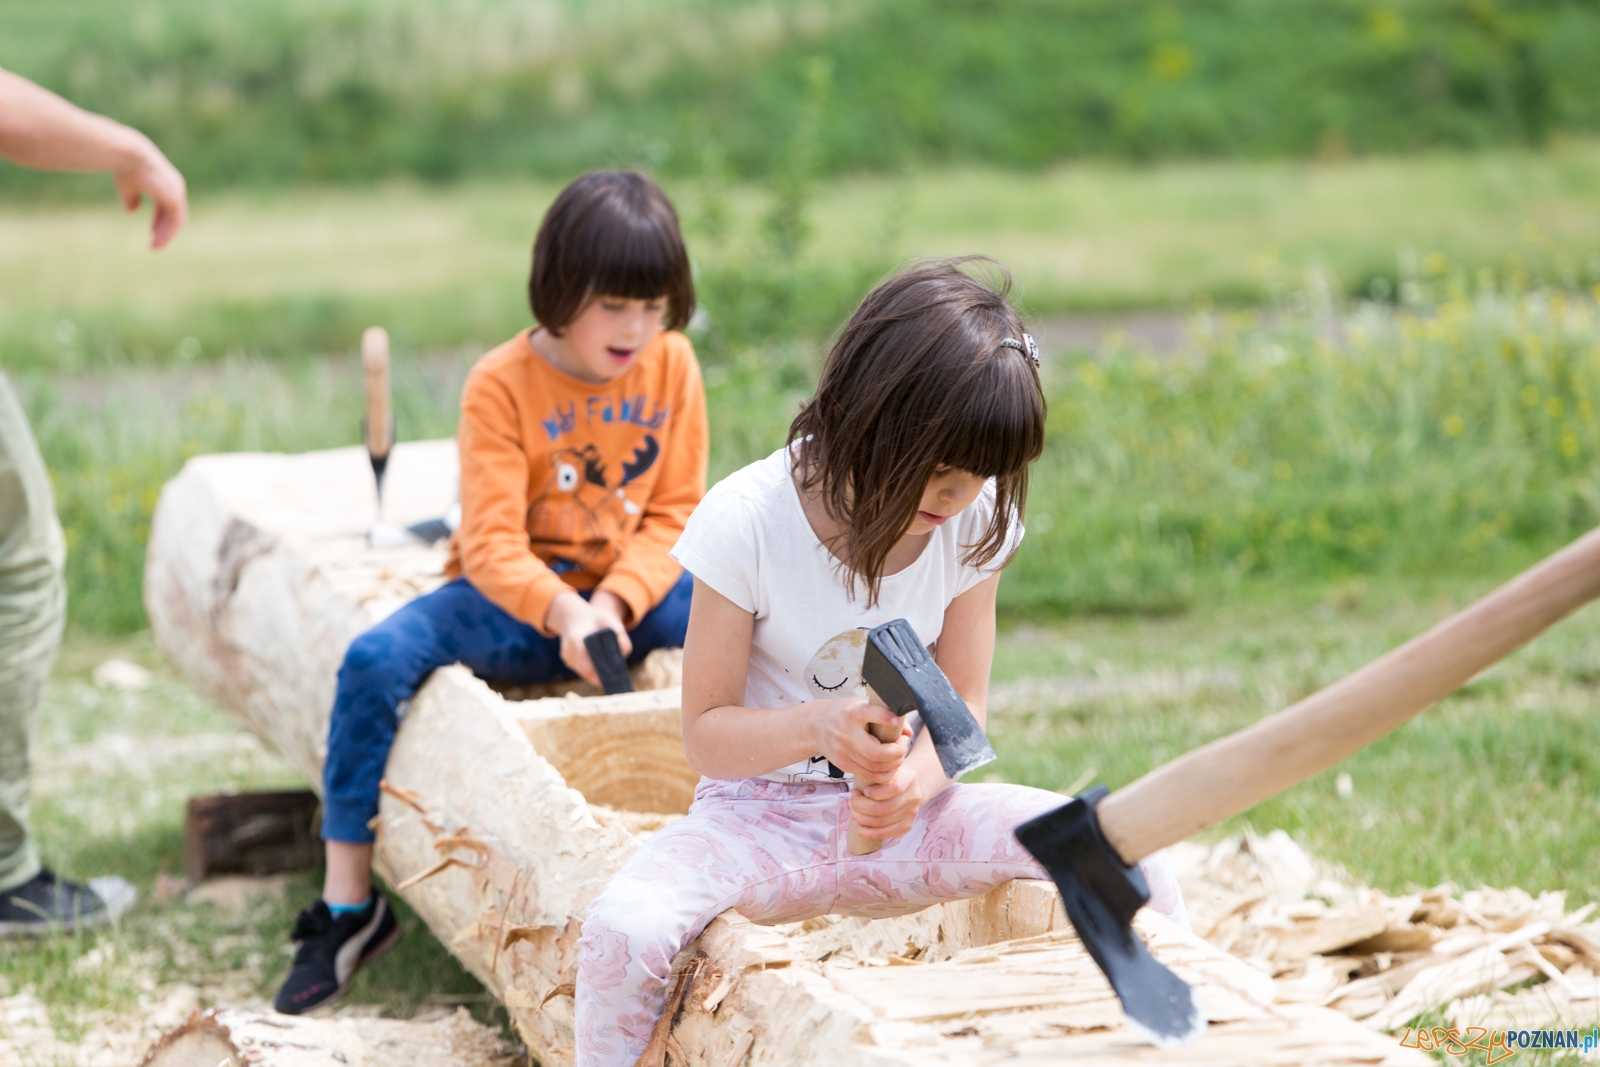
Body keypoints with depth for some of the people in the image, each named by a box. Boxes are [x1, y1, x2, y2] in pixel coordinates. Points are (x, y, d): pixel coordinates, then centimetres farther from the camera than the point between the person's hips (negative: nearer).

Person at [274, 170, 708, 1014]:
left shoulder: (671, 365, -3)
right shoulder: (501, 386, -13)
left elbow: (674, 512, -2)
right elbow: (492, 544, -19)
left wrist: (616, 601, -21)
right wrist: (561, 612, -39)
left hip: (630, 593, 2)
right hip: (515, 599, -2)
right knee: (375, 661, -27)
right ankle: (348, 907, -17)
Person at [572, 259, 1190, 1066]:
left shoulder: (976, 522, -6)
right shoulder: (747, 521, -16)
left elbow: (963, 707, 1)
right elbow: (706, 734, -11)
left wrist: (917, 779, -24)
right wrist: (817, 725, -33)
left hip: (897, 818, 3)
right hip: (760, 816, -3)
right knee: (622, 930, -34)